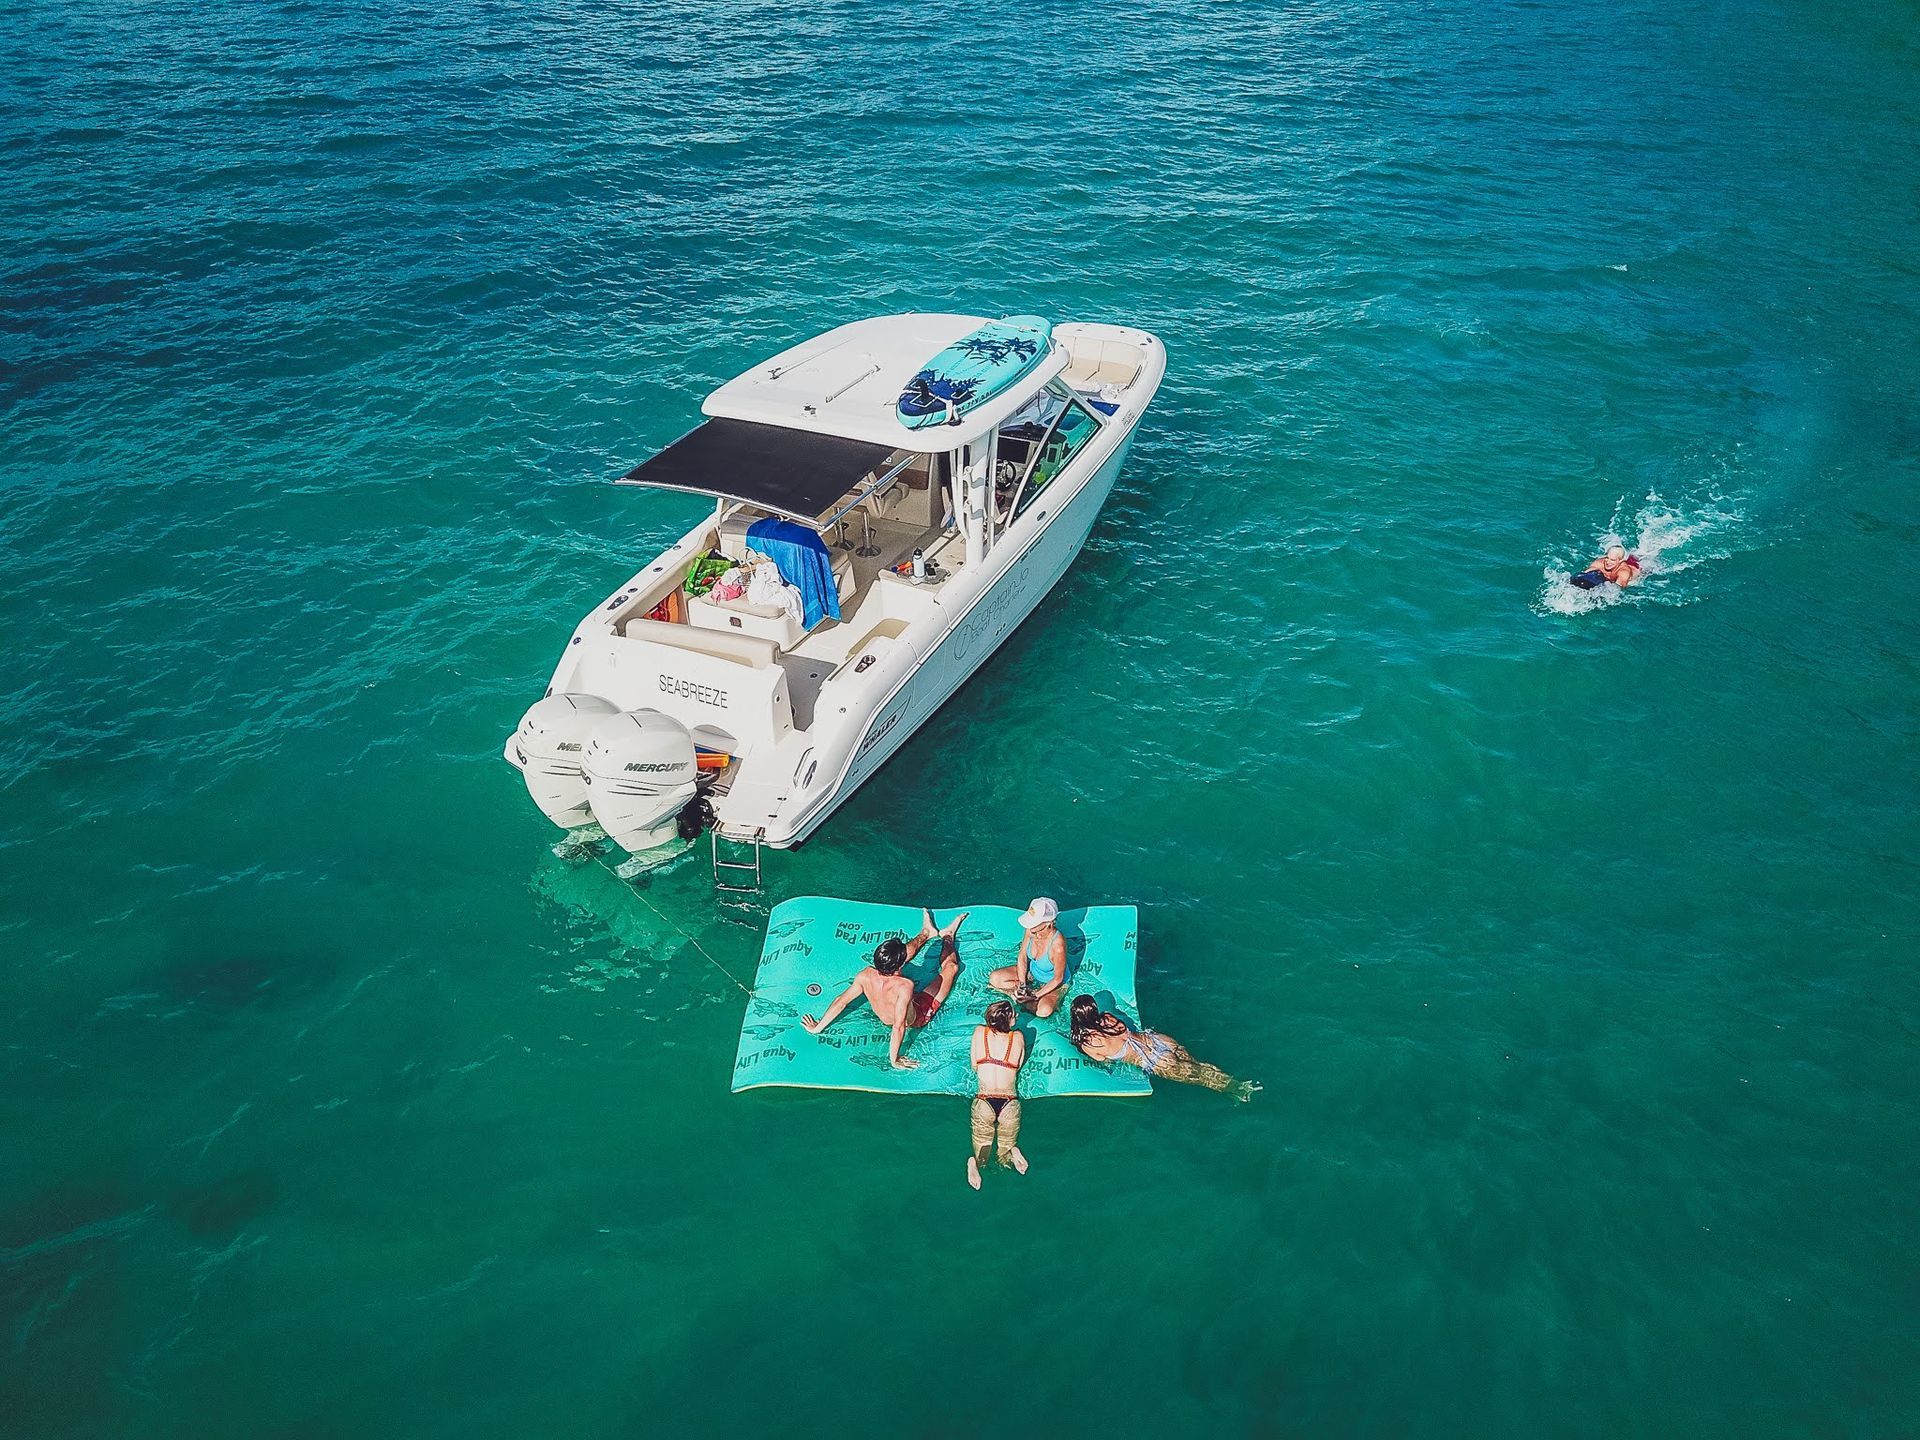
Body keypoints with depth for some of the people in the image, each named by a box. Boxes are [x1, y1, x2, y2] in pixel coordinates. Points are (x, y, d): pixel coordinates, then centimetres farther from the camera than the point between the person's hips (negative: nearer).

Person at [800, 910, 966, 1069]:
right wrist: (894, 1060, -31)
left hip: (885, 1019, 4)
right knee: (951, 966, 10)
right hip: (917, 1018, -4)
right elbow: (899, 1027, -46)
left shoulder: (866, 975, -32)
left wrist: (816, 1028, -11)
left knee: (901, 953, 20)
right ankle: (947, 937, 42)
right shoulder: (905, 986, -47)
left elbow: (840, 1001, -24)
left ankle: (927, 933, 51)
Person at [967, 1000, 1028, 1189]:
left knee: (981, 1152, 15)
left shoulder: (980, 1032, 0)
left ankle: (975, 1161, -21)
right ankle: (1011, 1153, -18)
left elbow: (974, 1067, 10)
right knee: (1006, 1155, 17)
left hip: (983, 1101, 0)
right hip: (1010, 1102, 0)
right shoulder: (1018, 1037, 0)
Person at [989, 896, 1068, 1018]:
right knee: (994, 978, -7)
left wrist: (1035, 996, -23)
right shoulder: (1031, 930, -23)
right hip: (1031, 972, 5)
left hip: (1053, 982, -5)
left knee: (1043, 1011, -32)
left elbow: (1058, 978, -25)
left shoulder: (1058, 945, -39)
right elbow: (1022, 957, -7)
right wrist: (1022, 985, -14)